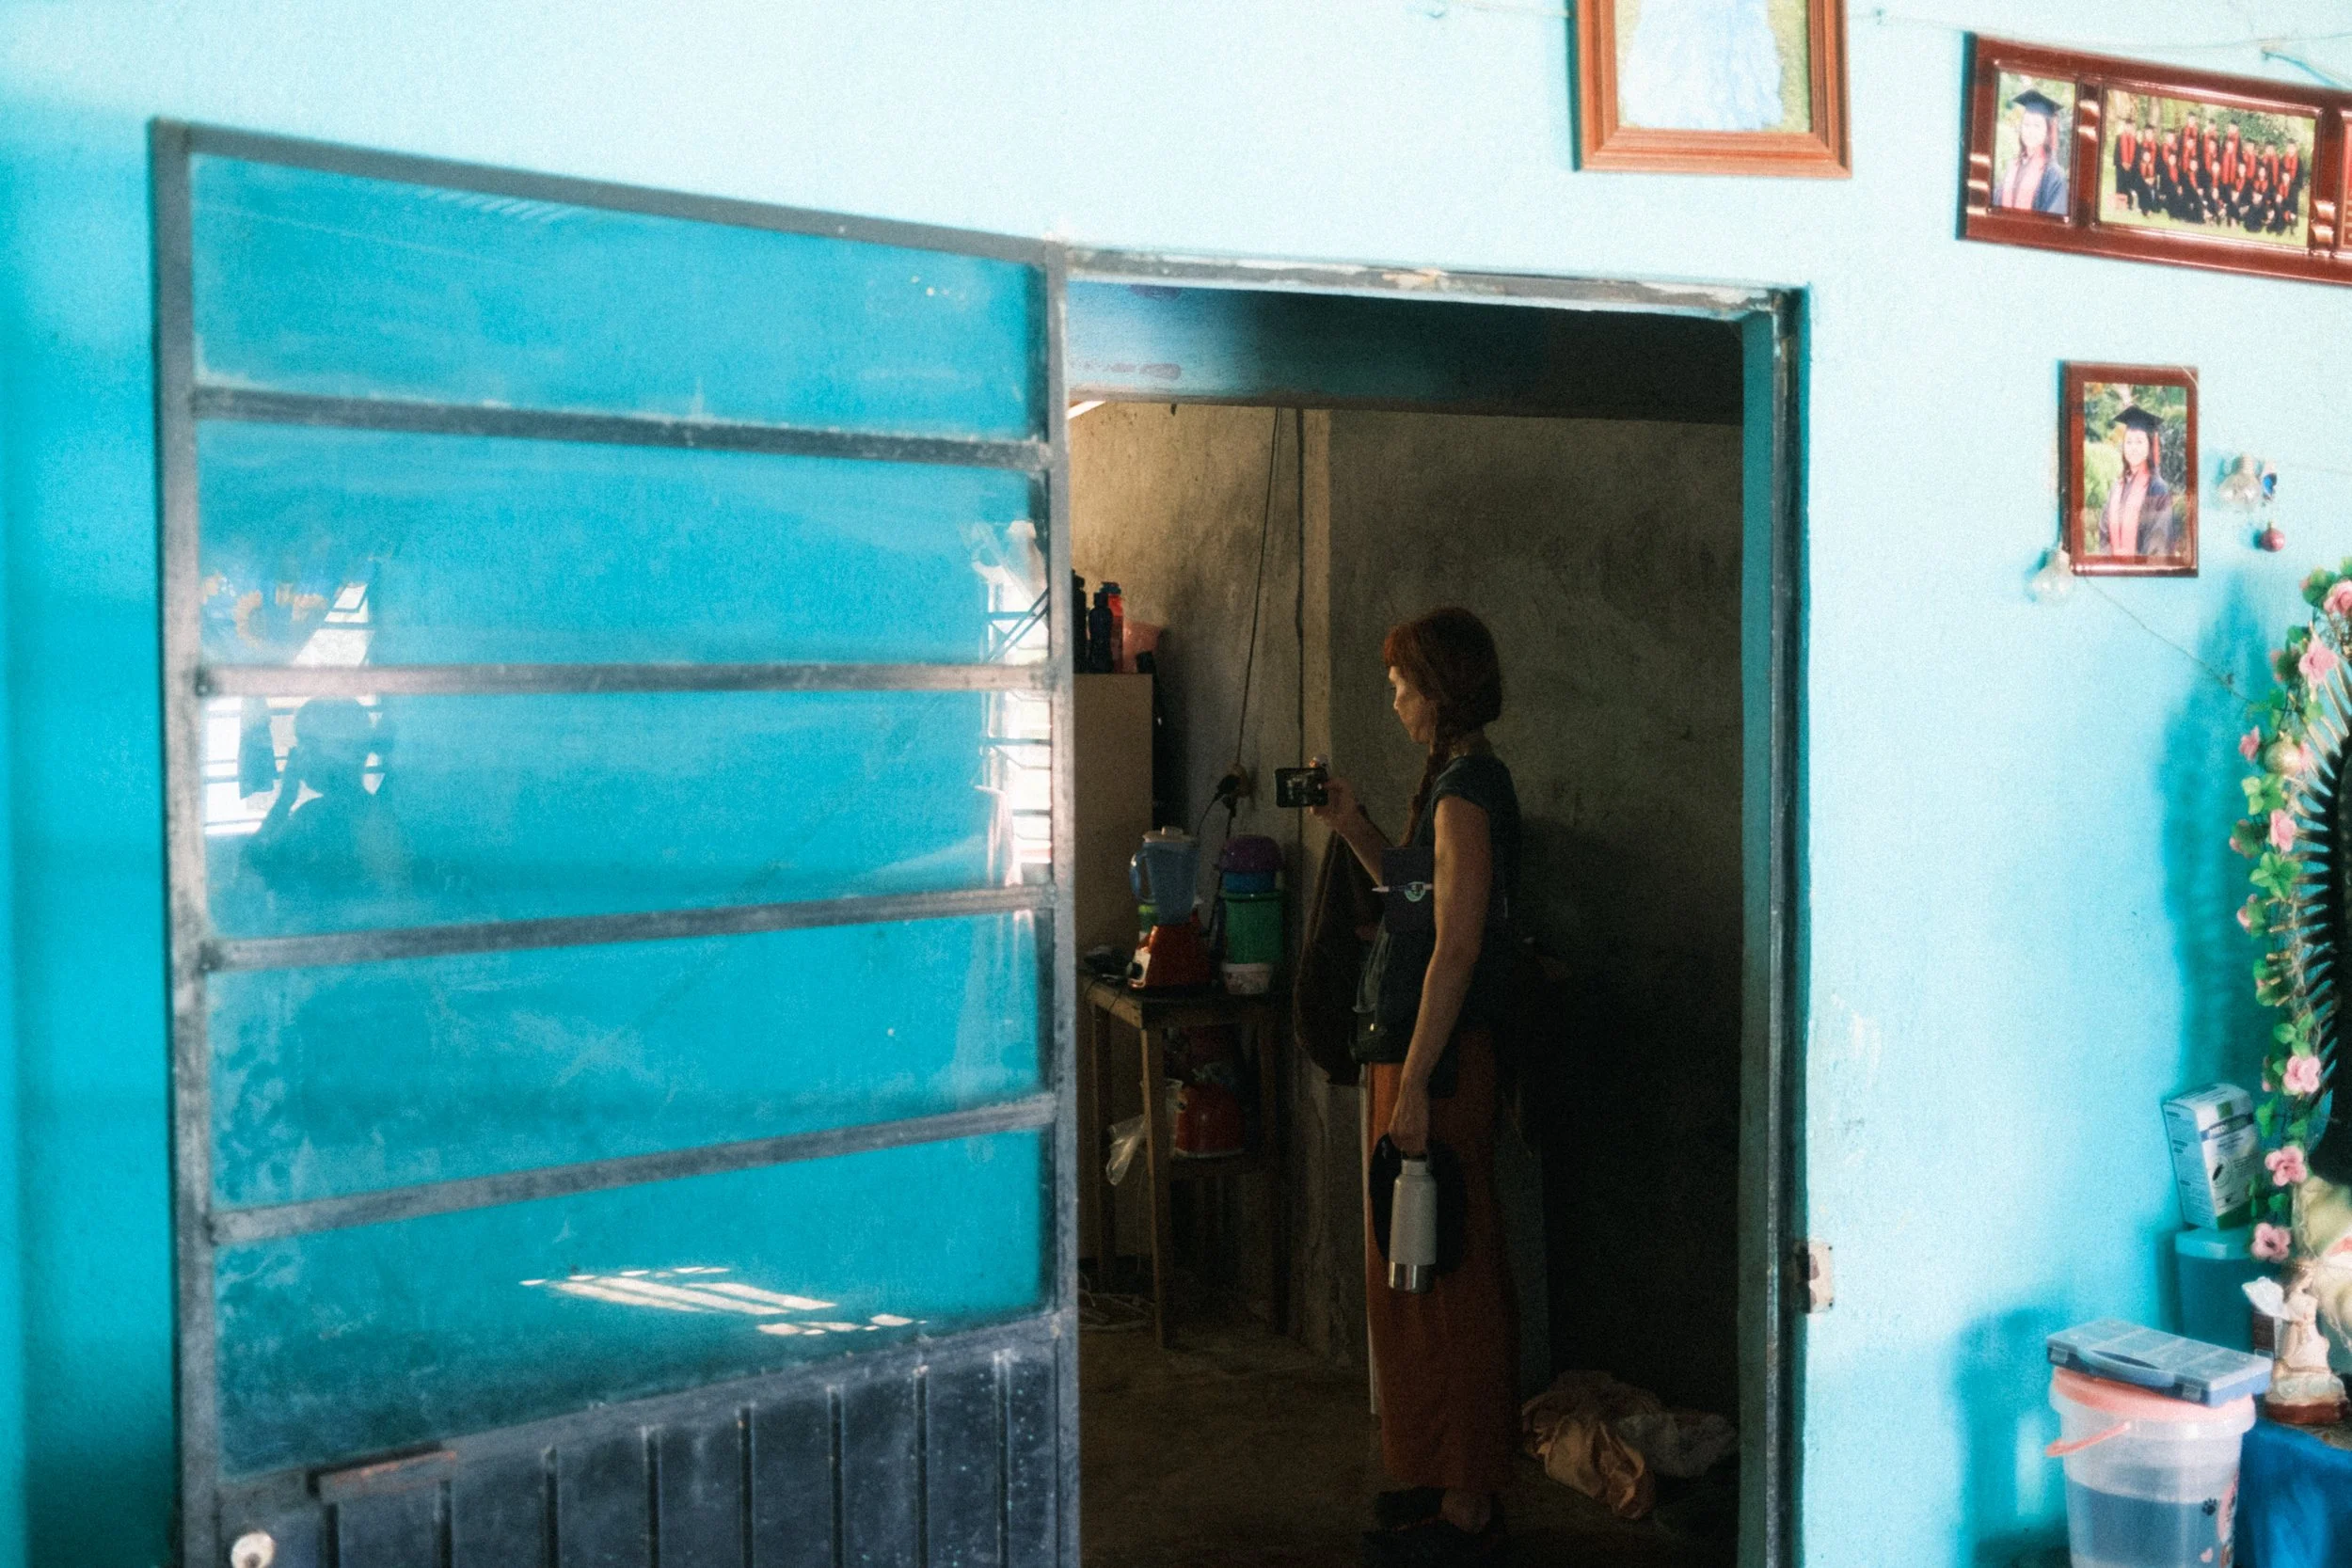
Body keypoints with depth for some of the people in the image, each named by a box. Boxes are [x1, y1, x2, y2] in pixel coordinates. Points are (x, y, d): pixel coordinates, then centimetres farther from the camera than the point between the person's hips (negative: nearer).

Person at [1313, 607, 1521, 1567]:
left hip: (1440, 1061, -10)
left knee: (1443, 1282, -3)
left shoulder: (1467, 792, -17)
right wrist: (1357, 833, 14)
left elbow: (1455, 948, -22)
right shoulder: (1458, 782, 14)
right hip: (1413, 1052, 10)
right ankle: (1443, 1477, 29)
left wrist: (1415, 1085, -23)